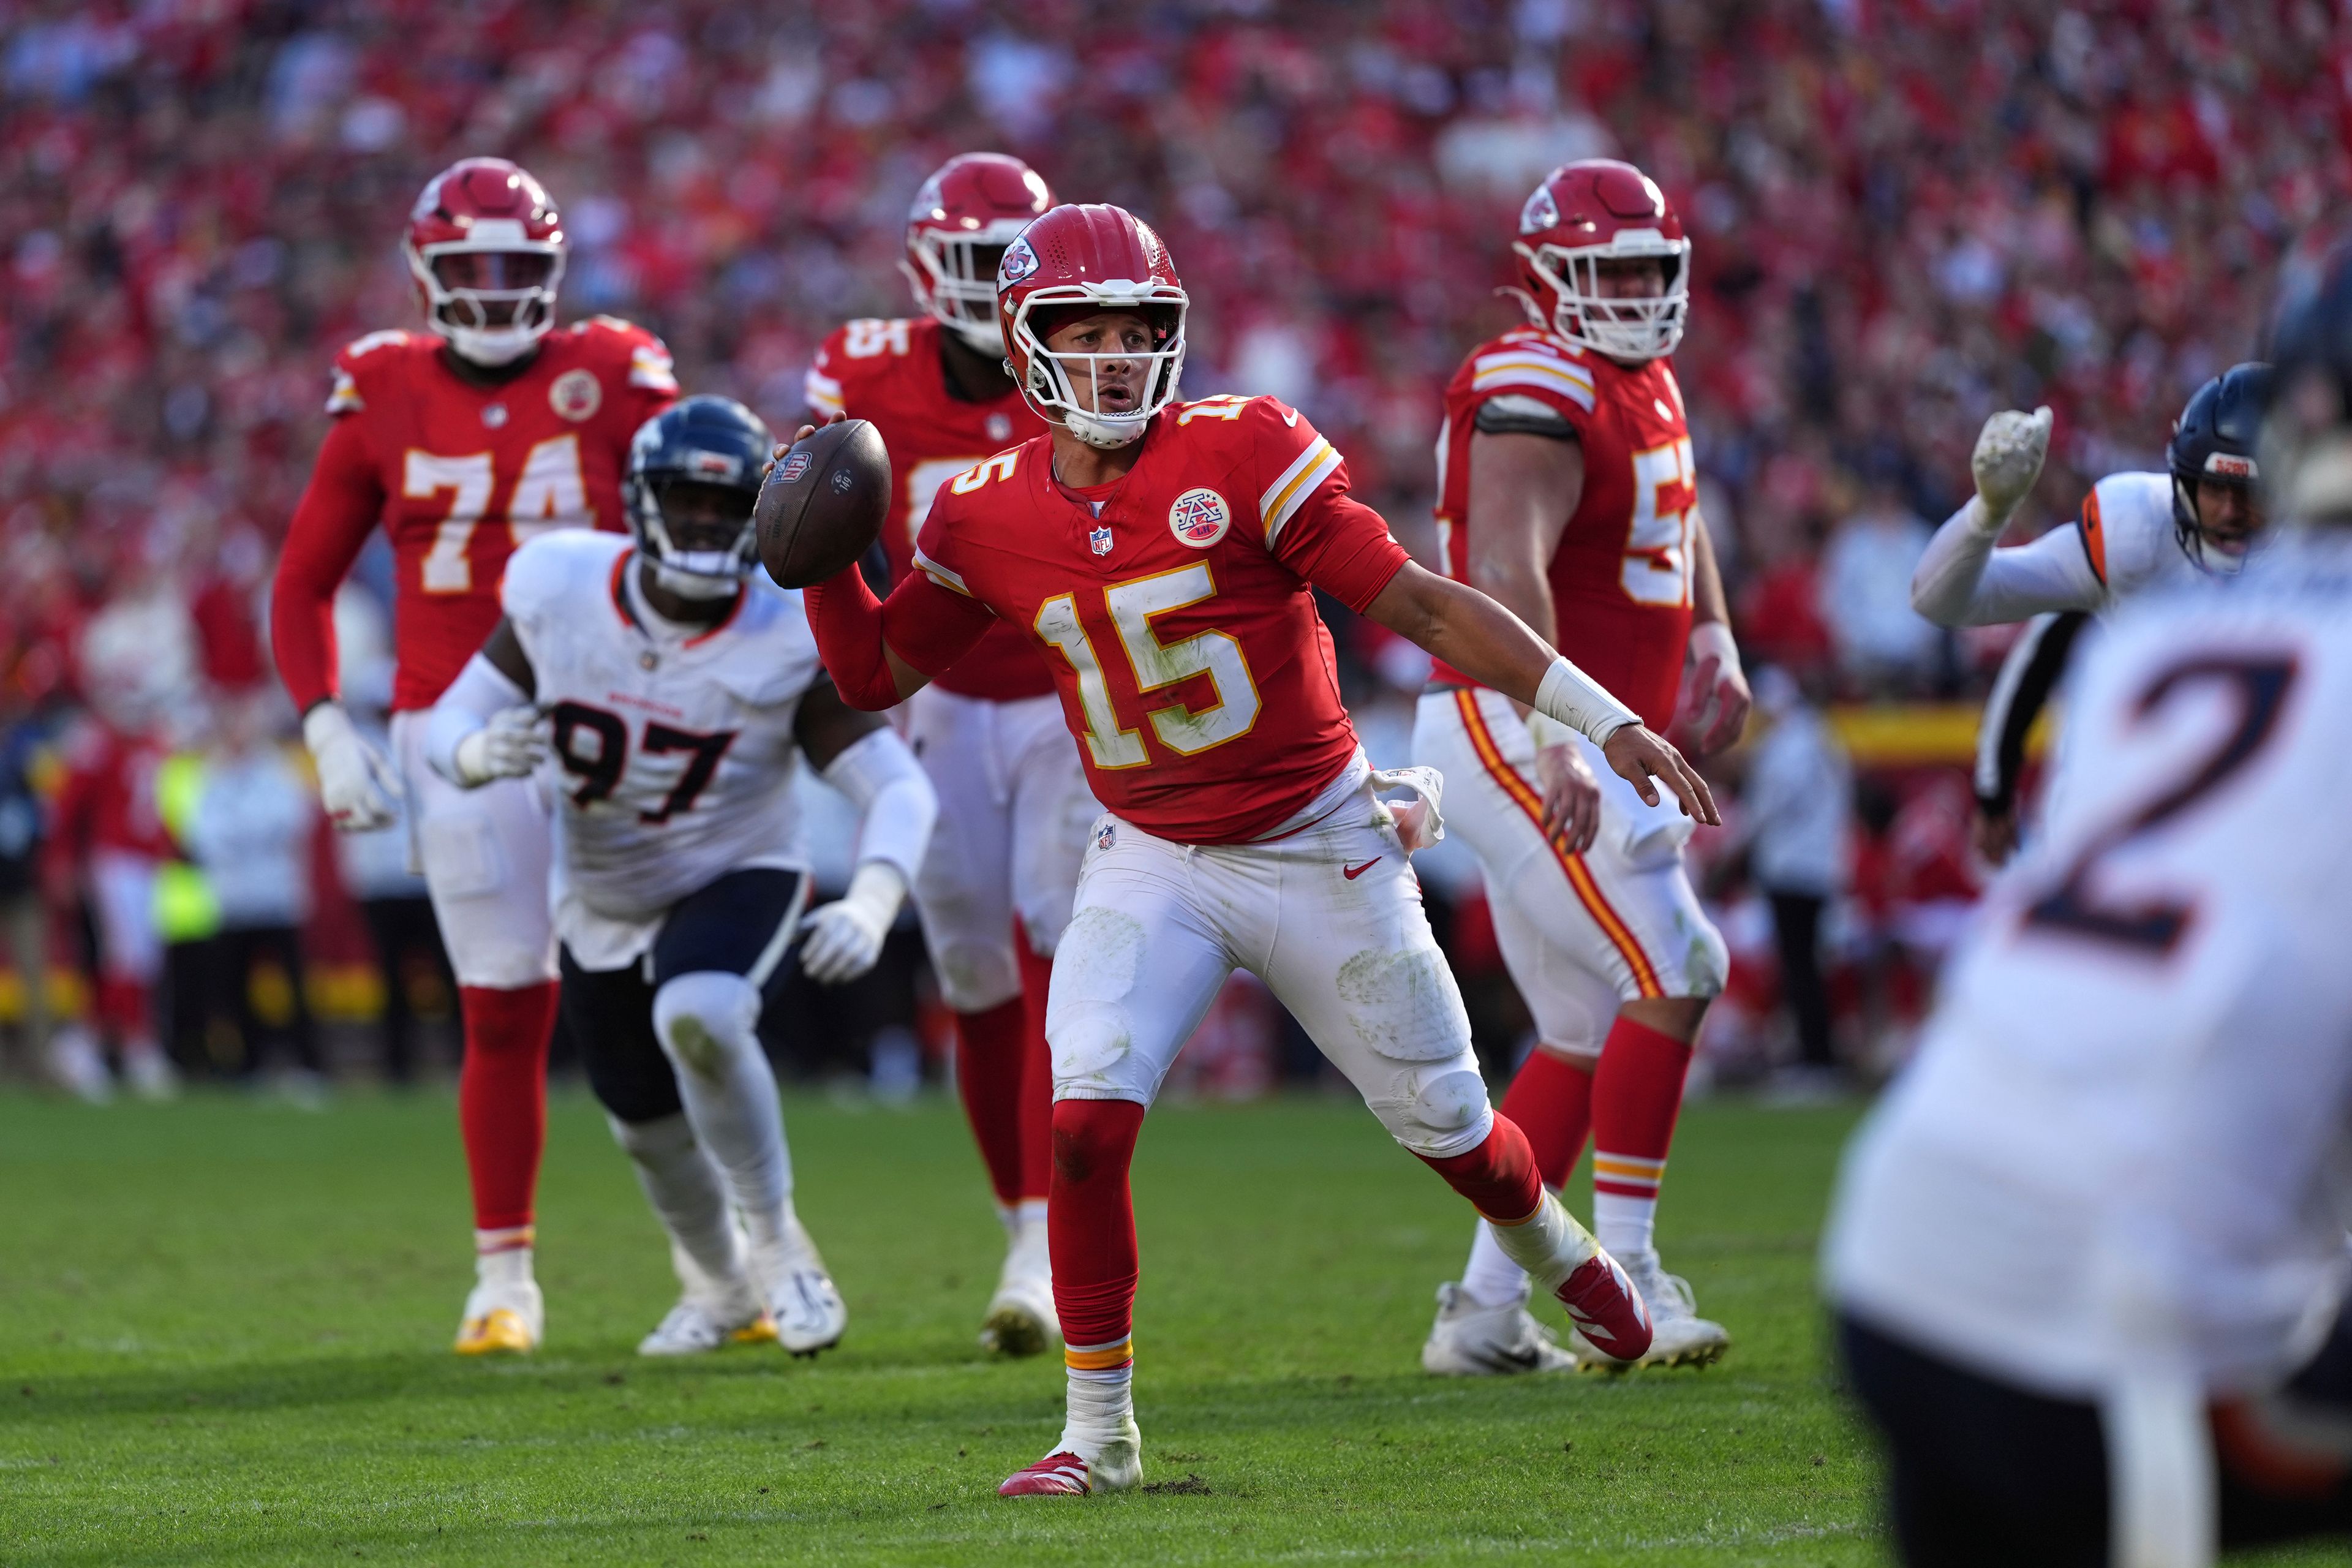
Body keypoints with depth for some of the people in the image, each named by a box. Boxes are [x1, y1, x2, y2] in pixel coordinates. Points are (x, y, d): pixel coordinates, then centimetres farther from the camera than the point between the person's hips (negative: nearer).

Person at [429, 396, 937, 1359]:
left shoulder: (785, 644, -25)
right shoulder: (559, 594, -18)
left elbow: (898, 788, -24)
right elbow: (448, 727, -10)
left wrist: (873, 900, -44)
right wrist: (482, 754, -36)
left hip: (737, 881, -4)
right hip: (604, 904, 4)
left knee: (697, 1017, -35)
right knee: (651, 1128, 17)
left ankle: (776, 1240, -14)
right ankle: (718, 1285, 49)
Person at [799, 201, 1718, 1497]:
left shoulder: (1242, 453, -16)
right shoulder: (988, 519, -5)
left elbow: (1421, 607, -14)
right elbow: (877, 674, 10)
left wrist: (1605, 720, -17)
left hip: (1317, 846, -2)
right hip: (1152, 863, 2)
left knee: (1444, 1125, 12)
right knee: (1085, 1119, -20)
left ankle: (1562, 1257, 47)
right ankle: (1098, 1429, -6)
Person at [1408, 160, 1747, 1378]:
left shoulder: (1646, 386, 15)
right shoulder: (1539, 393, -16)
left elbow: (1675, 516, 34)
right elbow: (1506, 573, -30)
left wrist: (1713, 640, 17)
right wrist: (1552, 744, -41)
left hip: (1576, 737, 10)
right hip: (1512, 731, -10)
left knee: (1587, 1031, 11)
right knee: (1671, 975, -16)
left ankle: (1483, 1314, 14)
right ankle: (1621, 1274, -11)